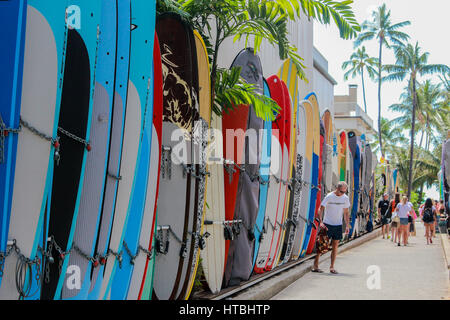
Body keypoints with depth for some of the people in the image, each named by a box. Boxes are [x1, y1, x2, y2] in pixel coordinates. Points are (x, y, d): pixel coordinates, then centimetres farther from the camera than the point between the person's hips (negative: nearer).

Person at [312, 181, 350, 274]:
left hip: (338, 225, 4)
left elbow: (346, 213, 12)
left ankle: (332, 267, 11)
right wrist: (321, 222, -20)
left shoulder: (345, 198, 4)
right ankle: (315, 265, 3)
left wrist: (347, 225, 4)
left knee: (335, 246, 4)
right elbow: (321, 209, -9)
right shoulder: (329, 196, -9)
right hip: (327, 224, -4)